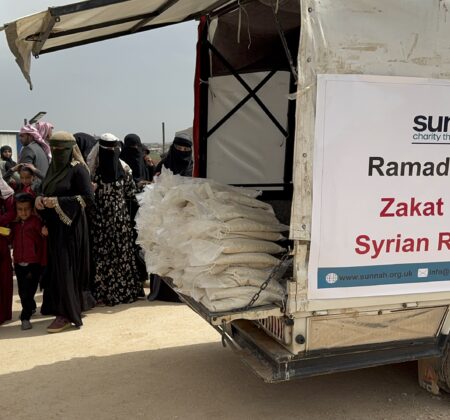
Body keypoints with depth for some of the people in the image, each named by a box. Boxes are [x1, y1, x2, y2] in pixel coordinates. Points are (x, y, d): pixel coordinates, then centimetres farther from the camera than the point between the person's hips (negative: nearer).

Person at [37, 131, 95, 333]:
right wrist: (41, 199, -5)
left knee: (66, 268, -5)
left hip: (70, 226, -8)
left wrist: (58, 202, -21)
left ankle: (67, 314, 5)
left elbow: (89, 198, -17)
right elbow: (46, 192, 19)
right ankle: (79, 302, 28)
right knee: (56, 267, 12)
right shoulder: (53, 167, 11)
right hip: (54, 226, 8)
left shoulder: (78, 169, -11)